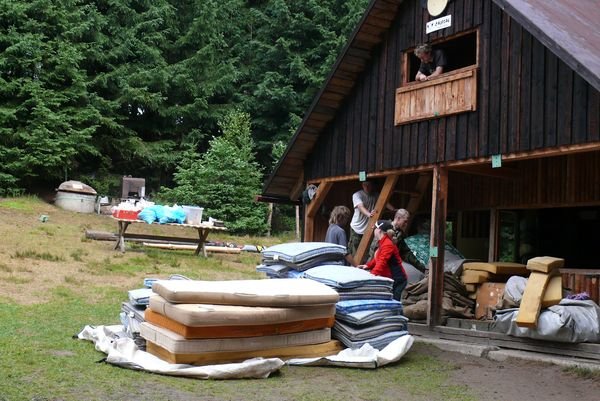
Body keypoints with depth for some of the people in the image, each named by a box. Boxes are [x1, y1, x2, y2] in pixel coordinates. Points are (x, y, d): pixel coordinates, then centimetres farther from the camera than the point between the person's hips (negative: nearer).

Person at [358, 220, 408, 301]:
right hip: (390, 279, 10)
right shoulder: (383, 243, 13)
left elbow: (382, 262, -30)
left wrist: (372, 274, -39)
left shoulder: (387, 245, -20)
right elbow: (377, 259, 21)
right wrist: (367, 265, 6)